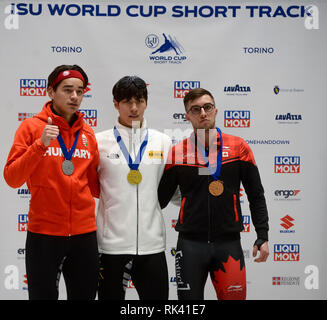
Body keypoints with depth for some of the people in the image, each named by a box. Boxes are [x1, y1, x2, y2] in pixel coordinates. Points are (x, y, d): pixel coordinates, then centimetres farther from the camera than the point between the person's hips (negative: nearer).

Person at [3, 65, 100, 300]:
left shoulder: (88, 133, 8)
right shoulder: (32, 127, -2)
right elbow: (12, 179, -10)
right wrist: (41, 144, -20)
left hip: (84, 233, 4)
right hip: (44, 234, -4)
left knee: (85, 294, 13)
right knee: (44, 294, 7)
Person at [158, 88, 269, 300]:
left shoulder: (238, 147, 2)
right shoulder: (178, 152, 2)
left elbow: (256, 196, 7)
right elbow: (161, 199, 8)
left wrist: (263, 236, 1)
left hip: (229, 243, 0)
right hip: (190, 244, 0)